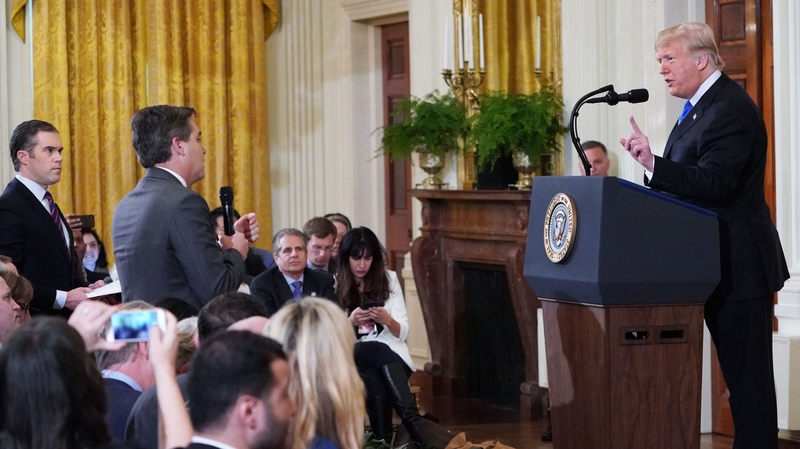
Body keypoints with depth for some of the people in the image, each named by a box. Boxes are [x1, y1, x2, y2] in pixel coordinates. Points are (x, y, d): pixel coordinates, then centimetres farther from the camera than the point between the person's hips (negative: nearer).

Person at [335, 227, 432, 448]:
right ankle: (415, 431, -36)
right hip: (353, 358, 0)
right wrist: (350, 322, -16)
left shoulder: (389, 279, 9)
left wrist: (387, 320, -15)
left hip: (391, 355, 0)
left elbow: (402, 333, 6)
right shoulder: (337, 284, 7)